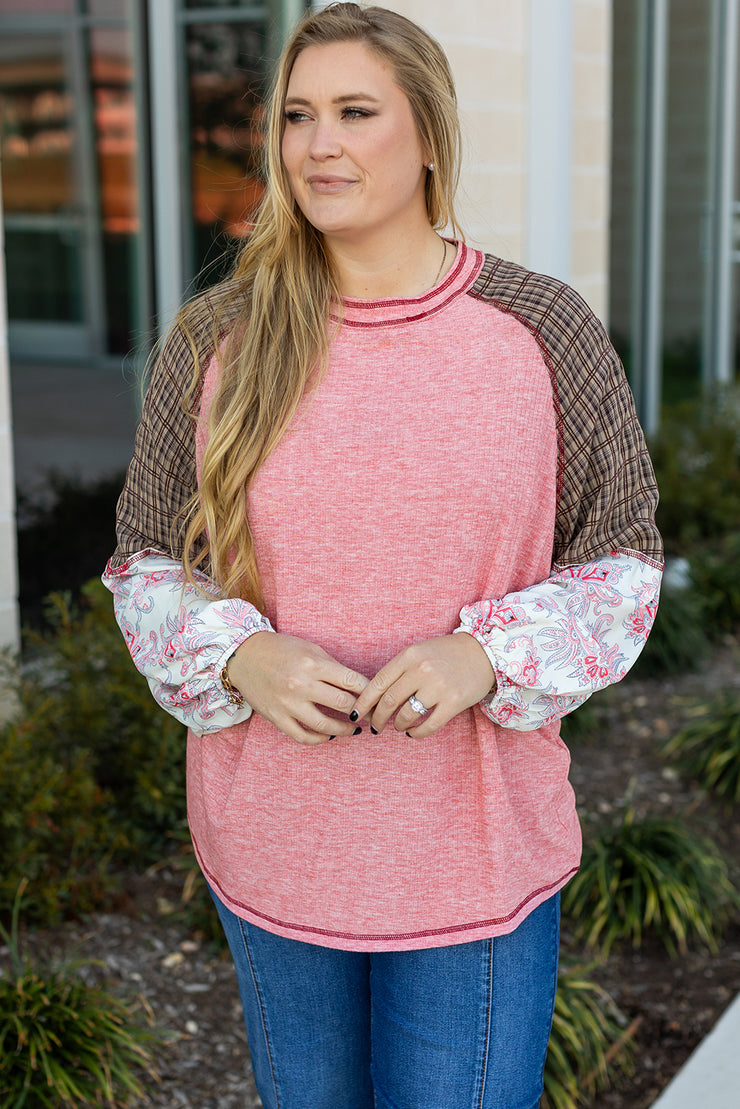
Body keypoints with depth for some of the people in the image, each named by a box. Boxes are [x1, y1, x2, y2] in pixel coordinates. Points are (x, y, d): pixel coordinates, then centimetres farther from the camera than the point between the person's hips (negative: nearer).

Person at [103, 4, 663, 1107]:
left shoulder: (548, 333, -8)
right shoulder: (215, 342, -5)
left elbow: (622, 560, -1)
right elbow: (147, 562, 3)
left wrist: (485, 654, -19)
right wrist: (242, 657, -18)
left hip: (477, 856, -1)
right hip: (272, 850, 2)